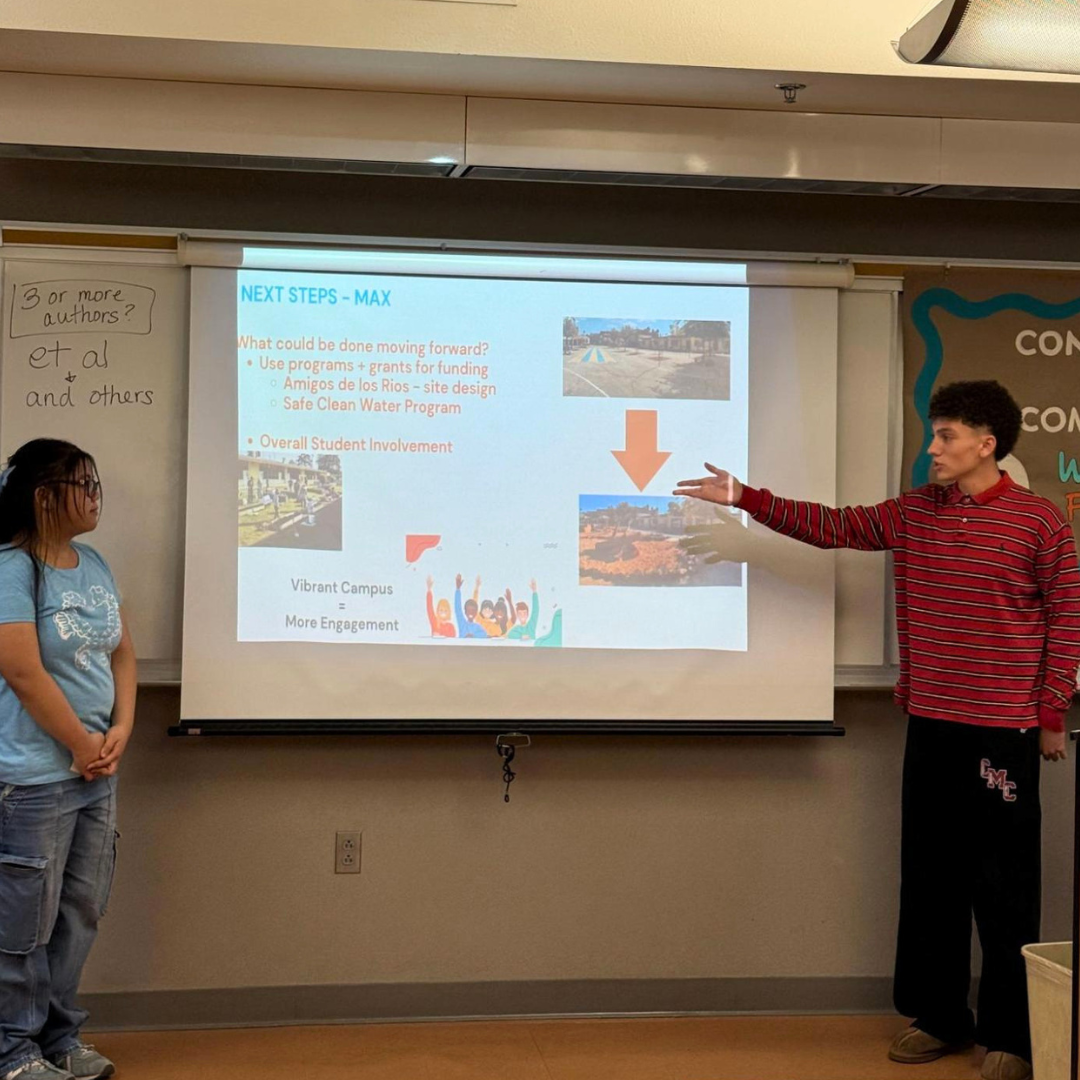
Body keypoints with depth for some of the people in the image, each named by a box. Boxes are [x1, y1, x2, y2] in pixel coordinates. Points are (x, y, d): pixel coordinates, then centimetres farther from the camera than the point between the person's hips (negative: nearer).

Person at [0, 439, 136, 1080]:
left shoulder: (95, 565, 9)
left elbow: (122, 654, 13)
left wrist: (120, 732, -2)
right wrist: (85, 746, -11)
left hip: (97, 774, 8)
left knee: (81, 914, 15)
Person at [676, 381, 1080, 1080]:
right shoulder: (915, 512, 8)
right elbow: (832, 526, 11)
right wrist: (745, 499, 5)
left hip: (1003, 733, -5)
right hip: (931, 726, 6)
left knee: (1004, 890, 2)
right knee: (929, 878, 13)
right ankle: (940, 1017, 27)